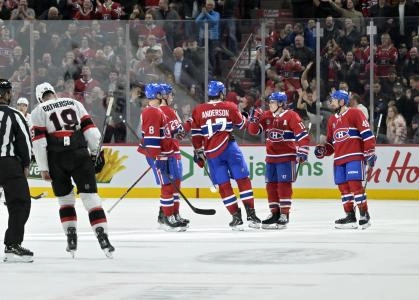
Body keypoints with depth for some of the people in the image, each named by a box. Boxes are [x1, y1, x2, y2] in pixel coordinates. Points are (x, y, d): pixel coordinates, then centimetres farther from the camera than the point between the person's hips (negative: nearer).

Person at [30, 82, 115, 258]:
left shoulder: (38, 111, 9)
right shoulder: (74, 103, 16)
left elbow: (39, 141, 0)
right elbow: (88, 127, 9)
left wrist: (43, 168, -1)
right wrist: (96, 151, 14)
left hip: (56, 161, 0)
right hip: (80, 156, 0)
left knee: (65, 198, 17)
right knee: (90, 197, -2)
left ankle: (71, 239, 14)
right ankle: (103, 238, -14)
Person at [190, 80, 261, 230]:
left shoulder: (198, 111, 5)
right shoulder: (230, 107, 3)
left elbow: (196, 134, 7)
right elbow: (241, 124, 16)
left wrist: (198, 152, 17)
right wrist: (247, 118, 39)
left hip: (211, 153, 1)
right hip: (229, 148, -1)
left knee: (224, 185, 6)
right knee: (243, 179, 5)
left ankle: (236, 217, 4)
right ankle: (251, 215, -1)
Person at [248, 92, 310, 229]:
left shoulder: (291, 116, -10)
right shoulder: (266, 116, 8)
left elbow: (303, 135, -14)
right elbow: (253, 131, 8)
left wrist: (302, 151, -21)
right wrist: (254, 118, -10)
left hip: (286, 157, -6)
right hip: (271, 157, 6)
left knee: (284, 185, -7)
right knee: (271, 185, 8)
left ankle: (284, 215, -4)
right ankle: (274, 213, 17)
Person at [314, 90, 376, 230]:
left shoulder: (355, 113, -4)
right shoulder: (332, 120, 20)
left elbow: (367, 133, -10)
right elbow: (331, 142, 26)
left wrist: (370, 153, -15)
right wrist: (323, 150, 6)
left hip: (354, 156, -8)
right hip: (339, 159, 8)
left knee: (355, 184, -15)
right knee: (343, 187, 5)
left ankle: (364, 215, -11)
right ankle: (350, 217, 11)